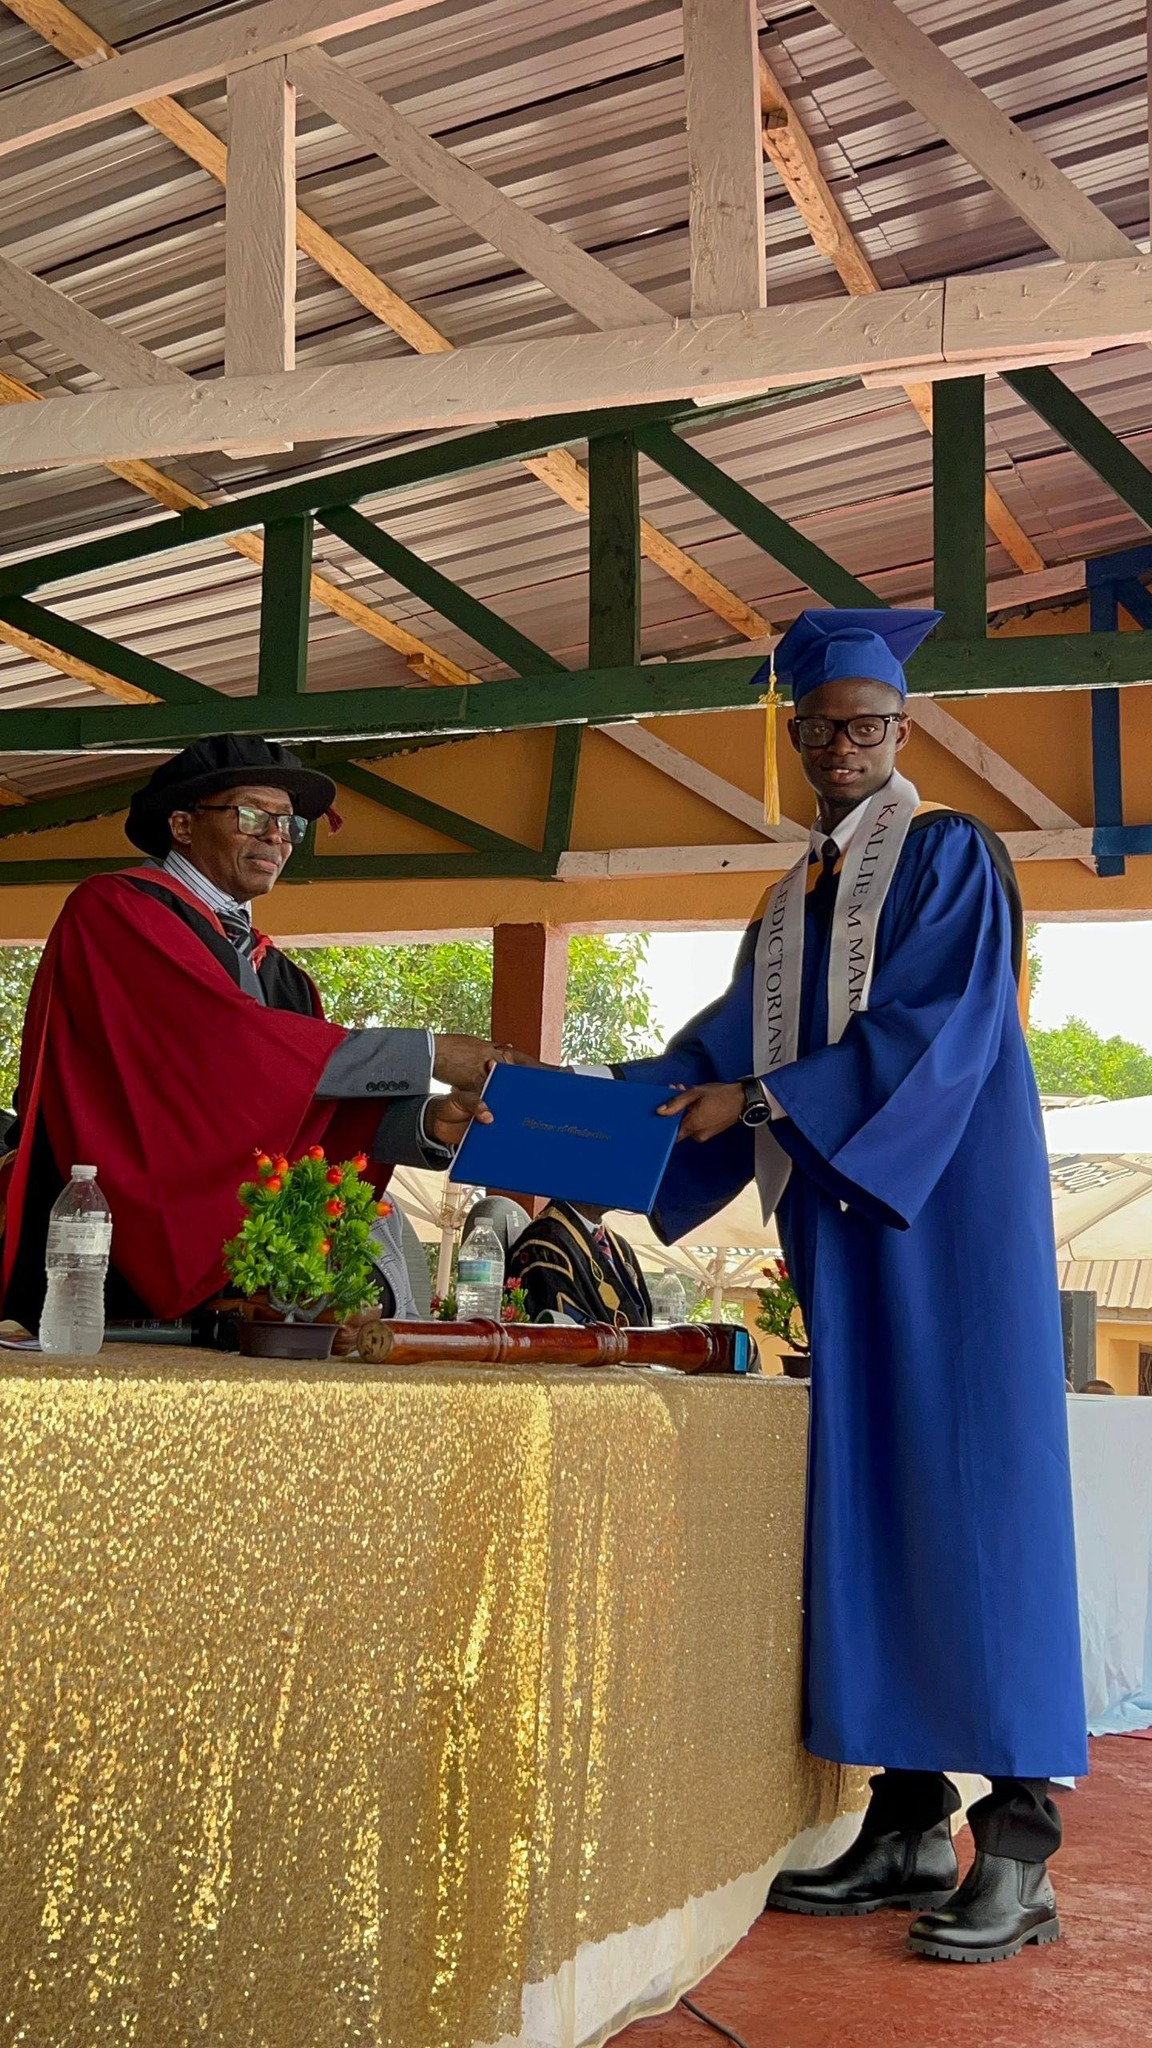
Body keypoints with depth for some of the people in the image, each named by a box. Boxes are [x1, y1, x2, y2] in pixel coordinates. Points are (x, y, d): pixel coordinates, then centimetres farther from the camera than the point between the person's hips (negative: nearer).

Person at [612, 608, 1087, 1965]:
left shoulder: (947, 857, -1)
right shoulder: (792, 902, 20)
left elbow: (935, 1026, -14)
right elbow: (724, 1041, 13)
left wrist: (759, 1102, -17)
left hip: (947, 1208, -7)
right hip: (842, 1219, 7)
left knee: (967, 1486, -9)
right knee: (867, 1497, 3)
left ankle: (1017, 1845, -5)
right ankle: (908, 1824, 9)